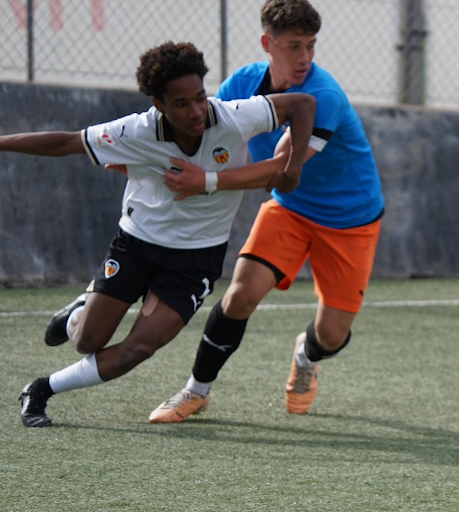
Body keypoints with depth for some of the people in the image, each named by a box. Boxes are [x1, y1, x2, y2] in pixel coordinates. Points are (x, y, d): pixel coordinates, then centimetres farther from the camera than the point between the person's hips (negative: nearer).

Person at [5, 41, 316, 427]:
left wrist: (293, 164, -23)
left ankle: (43, 391, 4)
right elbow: (65, 143, -11)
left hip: (198, 257, 0)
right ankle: (78, 314, 40)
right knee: (88, 341, 1)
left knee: (140, 348, -15)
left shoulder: (234, 120, -23)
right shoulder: (137, 133, -22)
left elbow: (303, 103, -13)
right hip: (137, 243, 0)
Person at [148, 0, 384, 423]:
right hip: (288, 209, 3)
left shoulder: (323, 97, -31)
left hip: (350, 218, -3)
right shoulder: (244, 83, -12)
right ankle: (197, 391, 0)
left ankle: (306, 356, 37)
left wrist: (207, 181, -45)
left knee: (332, 334, -3)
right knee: (243, 293, -19)